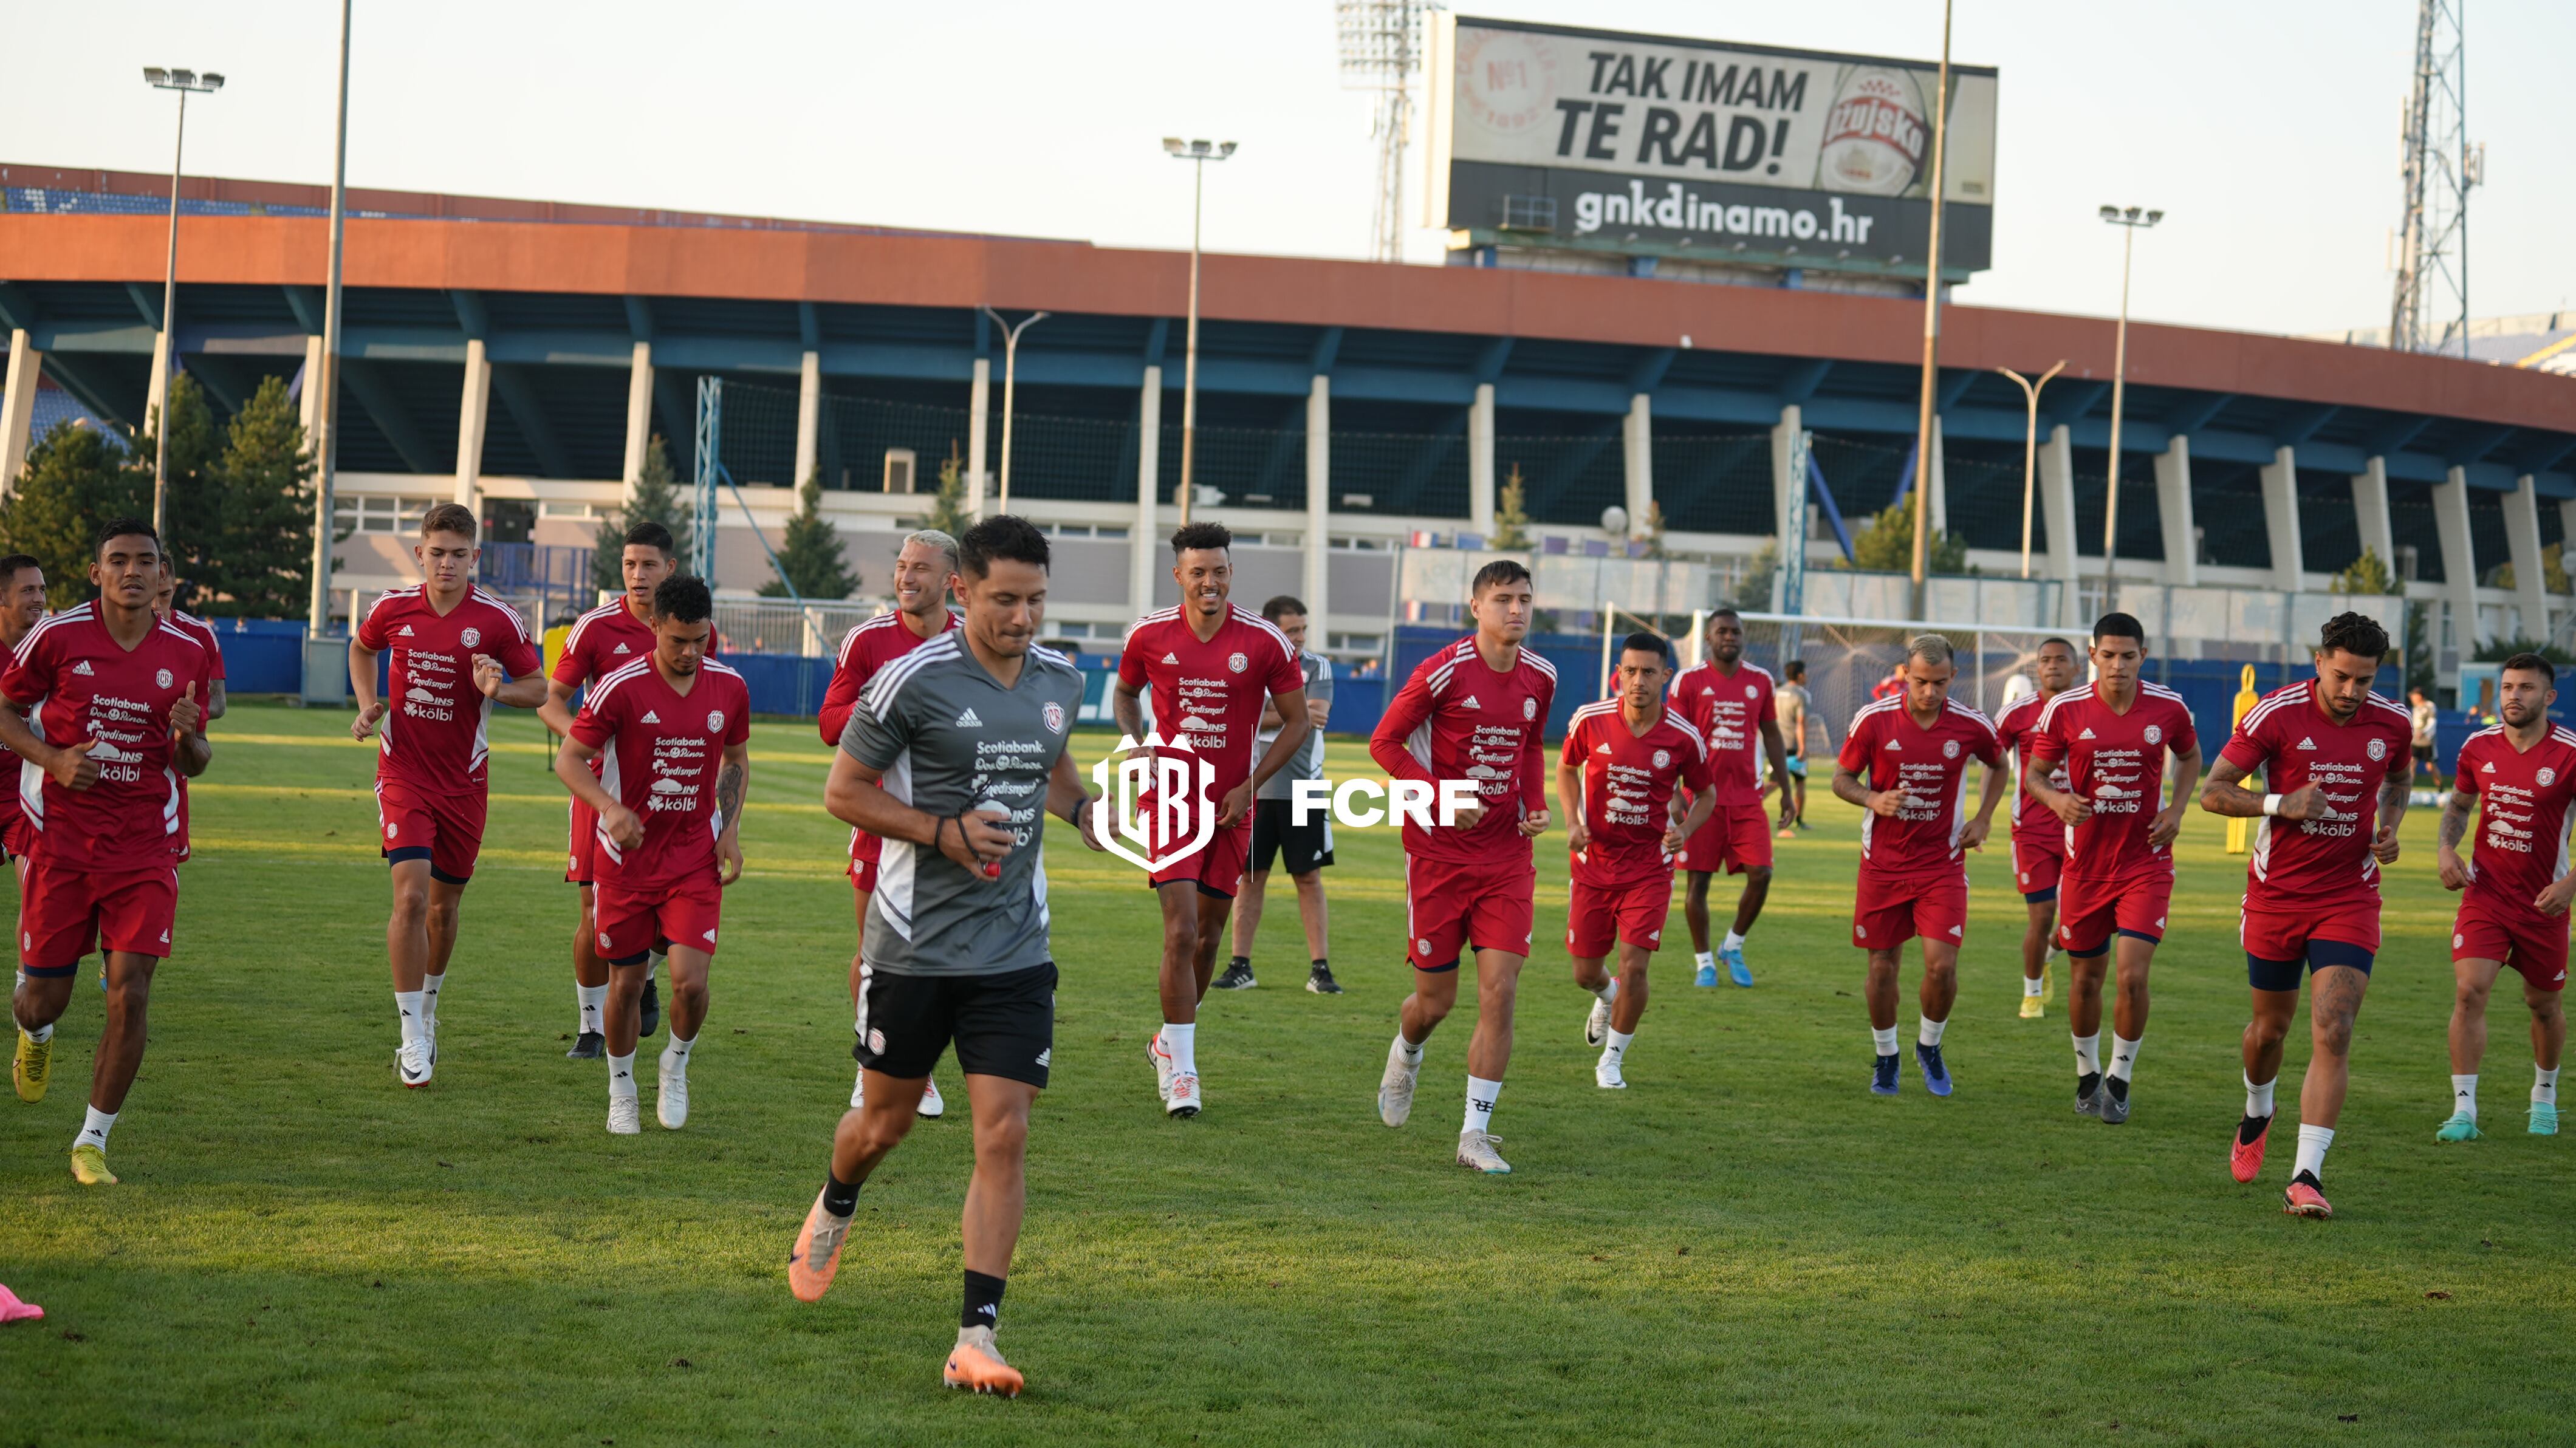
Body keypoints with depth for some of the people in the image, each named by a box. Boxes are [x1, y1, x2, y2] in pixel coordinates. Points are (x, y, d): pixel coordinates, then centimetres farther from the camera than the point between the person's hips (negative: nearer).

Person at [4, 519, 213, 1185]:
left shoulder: (186, 653, 2)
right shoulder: (57, 636, -5)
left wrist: (189, 738, -12)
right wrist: (53, 759, -13)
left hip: (144, 848, 1)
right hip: (60, 839, -1)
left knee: (130, 996, -9)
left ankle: (93, 1142, 5)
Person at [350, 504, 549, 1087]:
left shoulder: (499, 620, -9)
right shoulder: (393, 608, -4)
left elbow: (538, 688, 0)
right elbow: (362, 649, 18)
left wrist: (497, 689, -20)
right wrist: (368, 706, 3)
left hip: (465, 782, 1)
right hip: (404, 773, -1)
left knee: (445, 904, 12)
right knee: (411, 896, -16)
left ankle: (428, 1012, 37)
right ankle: (413, 1038, -9)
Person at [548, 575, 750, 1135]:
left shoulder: (730, 688, -2)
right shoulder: (621, 688, -13)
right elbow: (568, 759, -8)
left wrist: (731, 830, 3)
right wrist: (610, 808, -26)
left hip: (696, 858, 1)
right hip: (627, 857, -1)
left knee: (690, 980, -12)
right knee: (626, 983, 6)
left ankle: (676, 1066, 19)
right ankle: (622, 1091, 29)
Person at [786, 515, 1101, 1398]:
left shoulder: (1059, 681, 4)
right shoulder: (915, 680, -13)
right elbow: (844, 790, -7)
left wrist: (1084, 810, 4)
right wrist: (945, 833, -18)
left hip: (1015, 951, 3)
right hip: (916, 945, -3)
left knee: (1005, 1134, -7)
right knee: (886, 1120, 13)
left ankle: (976, 1339, -5)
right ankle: (832, 1214, 49)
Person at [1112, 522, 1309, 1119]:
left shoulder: (1265, 642, -8)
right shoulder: (1149, 636, -4)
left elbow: (1297, 721, 1)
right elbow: (1124, 692, 16)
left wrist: (1249, 786, -8)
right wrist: (1137, 745, -3)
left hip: (1232, 806, 1)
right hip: (1172, 797, -1)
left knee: (1209, 934, 12)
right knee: (1181, 930, -13)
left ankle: (1170, 1041, 34)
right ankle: (1181, 1069, -7)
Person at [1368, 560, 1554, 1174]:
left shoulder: (1540, 677, 4)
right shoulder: (1443, 672, -12)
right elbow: (1385, 741, -6)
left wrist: (1536, 805, 6)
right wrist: (1443, 796, -17)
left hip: (1508, 855, 3)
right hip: (1439, 852, -3)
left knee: (1500, 990, -9)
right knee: (1436, 1001, 4)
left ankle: (1475, 1134, -2)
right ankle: (1406, 1054, 42)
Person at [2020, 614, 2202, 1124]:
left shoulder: (2168, 708, -5)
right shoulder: (2066, 710, -7)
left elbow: (2190, 757, 15)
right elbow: (2033, 774, 2)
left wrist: (2176, 810, -1)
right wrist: (2056, 799, -20)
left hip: (2146, 863, -1)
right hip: (2085, 864, 1)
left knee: (2133, 975, -13)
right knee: (2085, 979, 11)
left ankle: (2120, 1078, 6)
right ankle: (2088, 1074, 33)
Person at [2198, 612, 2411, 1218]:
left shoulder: (2392, 724, -3)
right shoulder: (2277, 714, -13)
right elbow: (2212, 791, -9)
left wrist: (2389, 827, -1)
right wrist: (2281, 803, -24)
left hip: (2349, 898, 1)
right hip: (2277, 892, -1)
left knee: (2333, 1032, -14)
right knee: (2271, 1026, 14)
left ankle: (2306, 1178, -15)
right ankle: (2256, 1118, 47)